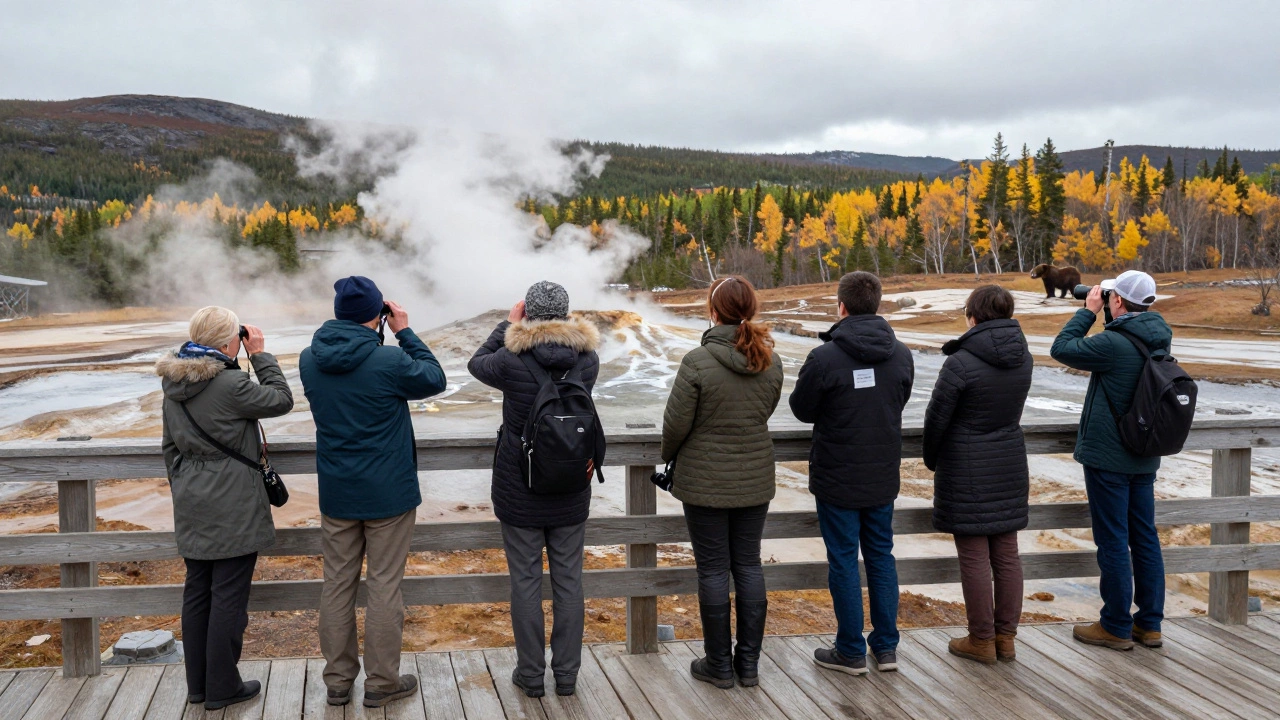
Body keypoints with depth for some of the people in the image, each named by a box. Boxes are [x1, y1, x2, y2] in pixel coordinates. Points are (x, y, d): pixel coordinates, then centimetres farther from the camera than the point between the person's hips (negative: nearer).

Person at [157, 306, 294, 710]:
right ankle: (222, 688, 11)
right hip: (233, 510, -8)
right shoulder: (230, 385, -19)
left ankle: (197, 684, 24)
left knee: (197, 592, 14)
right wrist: (260, 356, -1)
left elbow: (171, 446, 15)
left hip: (192, 509, 8)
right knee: (229, 597, 2)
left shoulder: (174, 385, 6)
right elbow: (281, 400, -7)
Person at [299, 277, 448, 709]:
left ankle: (337, 680, 22)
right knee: (384, 585, 5)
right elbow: (435, 379, -3)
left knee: (337, 584, 13)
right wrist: (405, 332, 1)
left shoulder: (309, 360, -3)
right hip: (388, 493, -5)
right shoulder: (389, 361, -20)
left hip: (335, 493, 5)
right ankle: (381, 683, 14)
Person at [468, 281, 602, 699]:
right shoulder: (587, 360, -9)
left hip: (520, 492, -2)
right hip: (571, 492, 3)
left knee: (526, 581, 8)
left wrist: (507, 323, 10)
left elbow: (476, 363, 5)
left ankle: (531, 675, 17)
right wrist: (560, 324, 7)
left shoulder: (512, 361, -17)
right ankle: (567, 674, 20)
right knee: (568, 581, 11)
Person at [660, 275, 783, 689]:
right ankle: (748, 664, 20)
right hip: (755, 480, 5)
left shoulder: (698, 361, -18)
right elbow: (765, 411, 8)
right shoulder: (770, 361, -2)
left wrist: (669, 456, 6)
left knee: (713, 570, 6)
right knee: (748, 565, 13)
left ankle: (719, 666, 16)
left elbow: (676, 423, -13)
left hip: (706, 481, -4)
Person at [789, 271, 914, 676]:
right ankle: (886, 646, 22)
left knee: (844, 560, 5)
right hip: (884, 477, 5)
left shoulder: (824, 358, -18)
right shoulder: (901, 355, -2)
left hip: (838, 479, -5)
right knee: (881, 556, 16)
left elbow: (801, 410, -6)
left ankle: (851, 652, 14)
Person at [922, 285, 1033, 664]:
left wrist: (932, 459, 6)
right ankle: (1006, 636, 21)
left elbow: (936, 419, -11)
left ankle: (982, 640, 12)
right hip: (1010, 466, 6)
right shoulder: (1022, 358, 0)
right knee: (1007, 554, 12)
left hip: (966, 470, -6)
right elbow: (1010, 408, 9)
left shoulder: (961, 364, -19)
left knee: (974, 557, 3)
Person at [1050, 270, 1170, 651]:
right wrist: (1102, 316, 10)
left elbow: (1062, 348, -12)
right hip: (1143, 459, 8)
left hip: (1108, 458, -8)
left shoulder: (1113, 344, -22)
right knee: (1145, 538, 13)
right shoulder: (1158, 340, 3)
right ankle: (1149, 623, 20)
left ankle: (1116, 626, 9)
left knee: (1113, 541, 1)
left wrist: (1088, 310, -3)